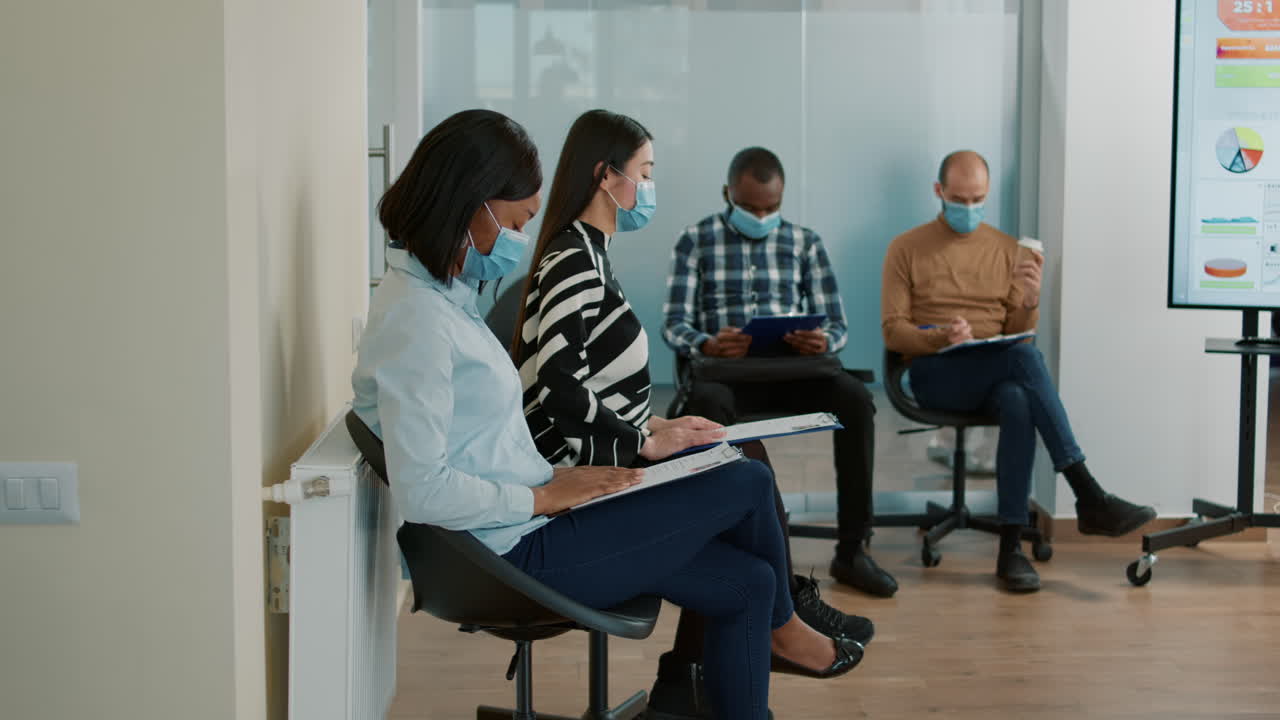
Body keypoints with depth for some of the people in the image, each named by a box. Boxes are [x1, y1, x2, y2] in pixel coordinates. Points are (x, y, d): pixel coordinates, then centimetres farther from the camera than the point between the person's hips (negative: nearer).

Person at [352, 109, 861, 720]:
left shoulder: (439, 296, 10)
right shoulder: (415, 319, -22)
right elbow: (421, 490, -26)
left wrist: (553, 474, 5)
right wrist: (545, 495, -17)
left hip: (531, 528, 10)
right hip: (523, 552, -10)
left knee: (745, 585, 7)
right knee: (748, 482, -3)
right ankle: (781, 628, 26)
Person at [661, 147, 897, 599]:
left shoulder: (805, 243, 14)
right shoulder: (696, 242, 9)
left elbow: (837, 325, 9)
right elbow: (674, 324, 1)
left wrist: (823, 342, -17)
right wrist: (707, 344, -23)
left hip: (792, 371, 2)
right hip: (724, 370, -2)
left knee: (856, 398, -28)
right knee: (707, 402, -38)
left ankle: (852, 551, -20)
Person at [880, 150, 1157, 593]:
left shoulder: (1008, 251, 14)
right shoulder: (906, 249, 6)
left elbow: (1019, 334, 10)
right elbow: (893, 332, -1)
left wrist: (1030, 300, -12)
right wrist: (940, 337, -21)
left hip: (997, 376, 4)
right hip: (935, 375, -3)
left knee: (1018, 402, -37)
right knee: (1025, 358, -35)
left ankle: (1011, 547, -37)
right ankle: (1089, 498, -37)